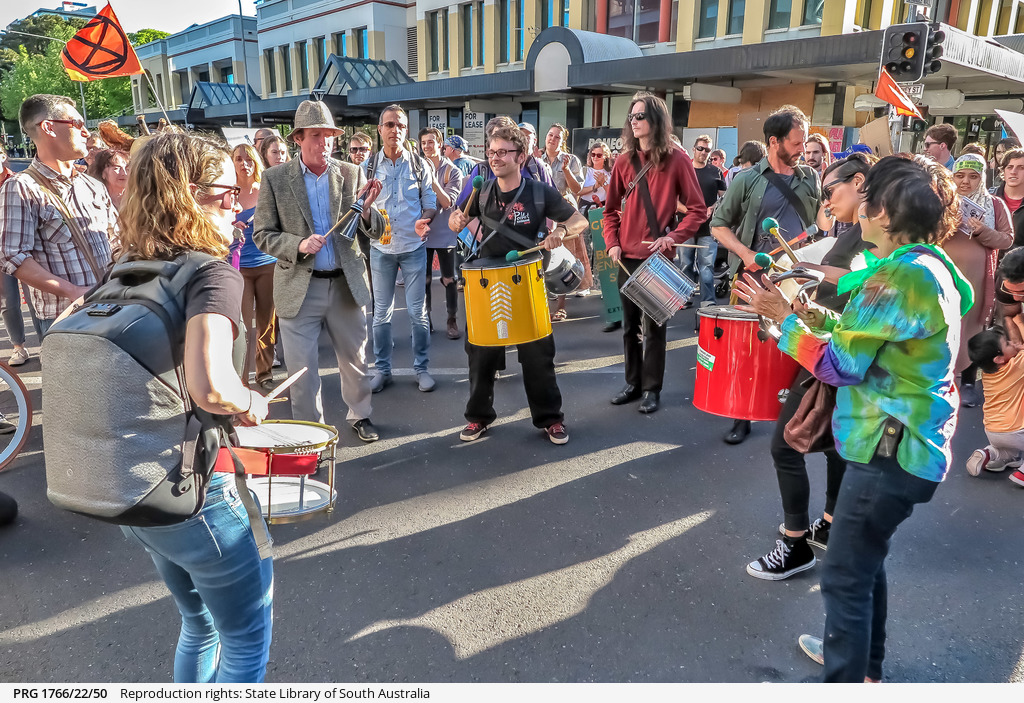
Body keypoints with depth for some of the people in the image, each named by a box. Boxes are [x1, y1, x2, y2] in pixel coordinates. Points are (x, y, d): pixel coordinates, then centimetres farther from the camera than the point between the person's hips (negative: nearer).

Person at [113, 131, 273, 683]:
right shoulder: (213, 273, -20)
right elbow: (210, 386, -37)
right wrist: (250, 404, -15)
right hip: (200, 496, -8)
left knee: (200, 625, 29)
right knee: (247, 640, 16)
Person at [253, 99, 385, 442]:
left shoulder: (352, 174, 3)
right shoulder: (275, 178, -1)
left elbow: (376, 232, 2)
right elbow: (263, 234, -1)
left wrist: (366, 209, -20)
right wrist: (298, 245, -19)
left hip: (346, 284, 2)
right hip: (299, 287, -1)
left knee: (354, 357, 15)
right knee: (301, 367, 5)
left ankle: (360, 415, 37)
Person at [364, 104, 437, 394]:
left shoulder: (419, 165, 0)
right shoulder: (368, 166, 1)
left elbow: (431, 203, 3)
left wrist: (424, 220, -18)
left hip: (413, 246, -1)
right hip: (380, 247, 1)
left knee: (418, 311, 4)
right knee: (381, 312, 8)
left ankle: (421, 367, 17)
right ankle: (381, 369, 20)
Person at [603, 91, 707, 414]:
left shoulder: (676, 160, -4)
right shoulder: (624, 160, 7)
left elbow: (697, 209, -3)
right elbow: (611, 209, 12)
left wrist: (673, 237, -15)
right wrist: (612, 242, -1)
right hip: (628, 256, 4)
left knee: (654, 325, 3)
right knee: (629, 324, 12)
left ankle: (651, 388, 14)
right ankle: (633, 383, 25)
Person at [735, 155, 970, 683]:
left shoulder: (901, 275, -22)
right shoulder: (928, 265, 9)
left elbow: (840, 364, -19)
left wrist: (782, 317, -10)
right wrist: (807, 315, 5)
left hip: (891, 447, -11)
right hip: (906, 440, 11)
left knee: (845, 576, 1)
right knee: (865, 560, 25)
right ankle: (864, 663, 44)